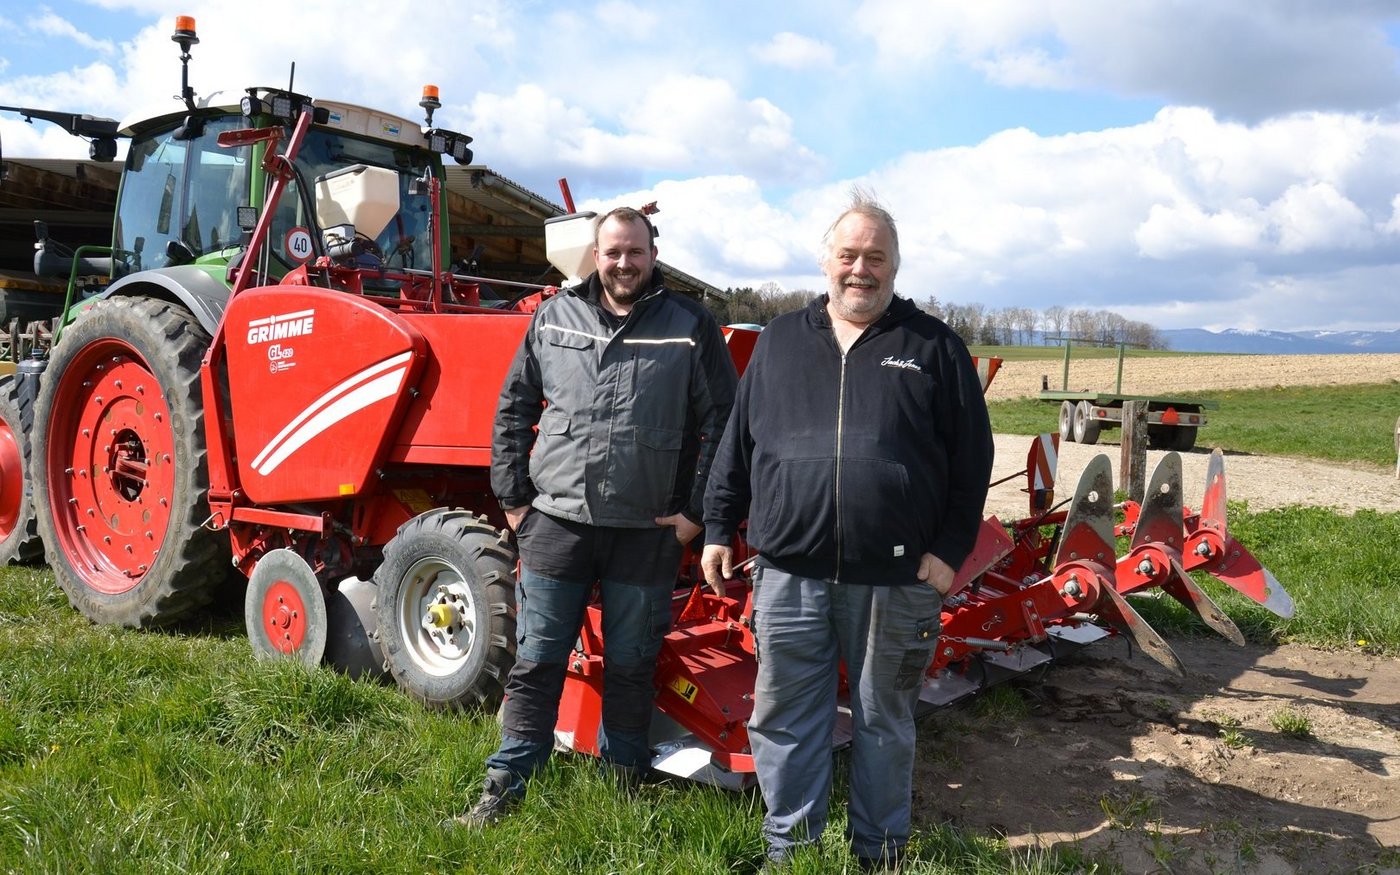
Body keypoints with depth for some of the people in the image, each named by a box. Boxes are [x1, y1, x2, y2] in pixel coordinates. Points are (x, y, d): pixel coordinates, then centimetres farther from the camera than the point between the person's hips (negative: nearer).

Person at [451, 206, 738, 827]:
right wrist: (513, 497, 6)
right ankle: (505, 785, 21)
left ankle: (623, 781, 30)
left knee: (631, 668, 12)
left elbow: (721, 425, 1)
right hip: (556, 522, 1)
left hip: (647, 533, -1)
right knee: (536, 663, 8)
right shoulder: (553, 318, 7)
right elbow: (513, 412, 12)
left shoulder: (691, 328, 1)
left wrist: (695, 511, -3)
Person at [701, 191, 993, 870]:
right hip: (788, 571, 2)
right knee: (784, 715, 10)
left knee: (884, 720, 13)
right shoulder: (780, 341, 10)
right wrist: (719, 527, 8)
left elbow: (971, 455, 2)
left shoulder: (933, 347, 4)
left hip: (895, 578, -1)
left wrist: (951, 547, -5)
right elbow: (737, 444, 12)